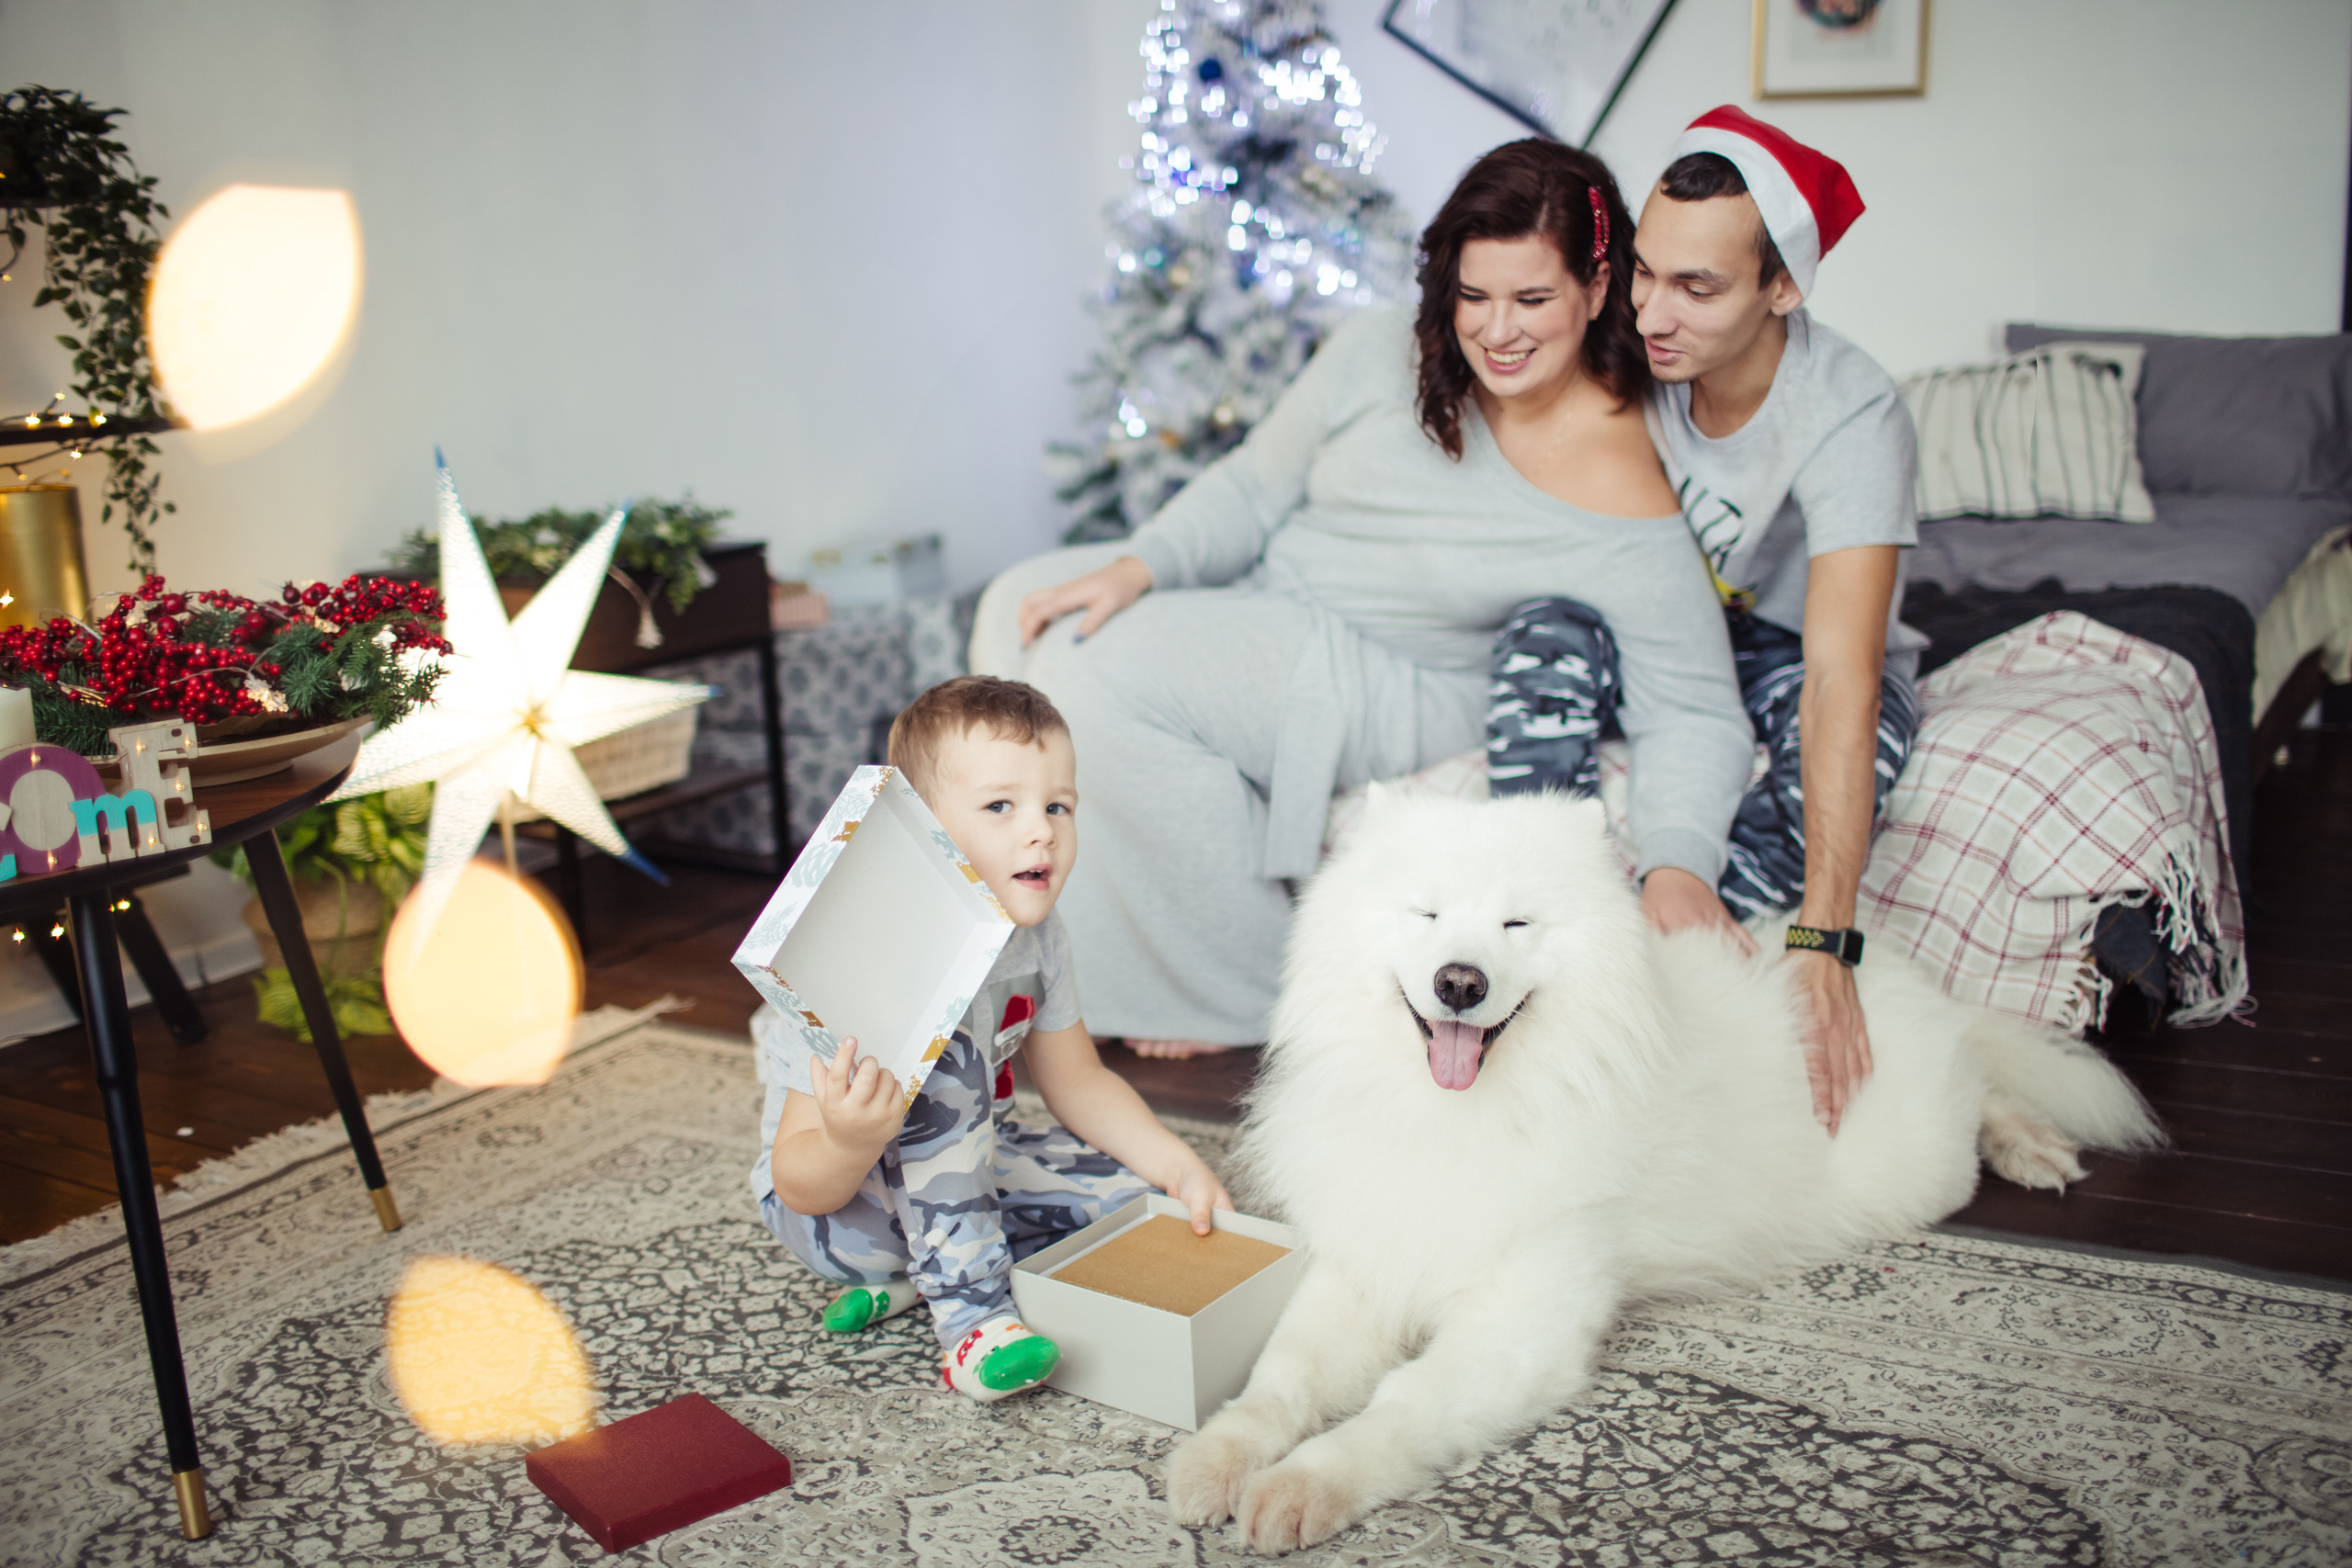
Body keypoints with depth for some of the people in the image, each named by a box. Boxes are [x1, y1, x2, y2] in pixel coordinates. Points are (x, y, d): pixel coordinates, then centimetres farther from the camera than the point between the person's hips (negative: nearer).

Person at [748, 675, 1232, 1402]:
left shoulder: (1035, 935, -9)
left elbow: (1079, 1083, 5)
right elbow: (800, 1183, -29)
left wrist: (1176, 1164, -9)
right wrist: (850, 1143, -53)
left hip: (959, 1170, 8)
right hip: (831, 1198, -7)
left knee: (1128, 1190, -2)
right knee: (943, 1058, -32)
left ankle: (918, 1274, -2)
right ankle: (971, 1311, -25)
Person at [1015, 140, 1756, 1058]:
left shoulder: (1625, 500, -18)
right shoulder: (1379, 356, -5)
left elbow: (1696, 713, -16)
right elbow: (1254, 486, 6)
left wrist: (1677, 861, -33)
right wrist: (1138, 567, -11)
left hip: (1412, 699, -6)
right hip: (1250, 624, 6)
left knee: (1102, 670, -25)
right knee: (1021, 616, -12)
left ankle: (1250, 987, -7)